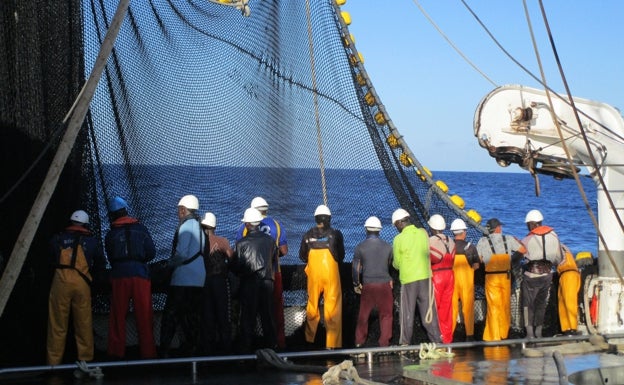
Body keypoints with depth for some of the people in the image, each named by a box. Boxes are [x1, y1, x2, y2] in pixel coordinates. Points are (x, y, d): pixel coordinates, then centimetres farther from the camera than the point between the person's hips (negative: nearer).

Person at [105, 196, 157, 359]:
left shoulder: (111, 234, 7)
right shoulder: (140, 229, 4)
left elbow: (110, 258, 13)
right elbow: (151, 253, 3)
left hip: (119, 276, 1)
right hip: (140, 274, -1)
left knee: (118, 317, 7)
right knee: (144, 317, 2)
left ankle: (117, 352, 6)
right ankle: (147, 352, 0)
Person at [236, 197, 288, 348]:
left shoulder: (244, 227, -3)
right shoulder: (276, 225, -1)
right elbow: (284, 251, 0)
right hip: (273, 272, 0)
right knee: (276, 307, 9)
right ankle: (279, 340, 11)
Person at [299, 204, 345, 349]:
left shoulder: (308, 235, 0)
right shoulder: (335, 234, -5)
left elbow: (302, 256, 12)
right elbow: (341, 256, 6)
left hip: (313, 276, 2)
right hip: (331, 276, -2)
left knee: (312, 307, 14)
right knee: (333, 309, 0)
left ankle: (309, 339, 24)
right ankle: (332, 343, -1)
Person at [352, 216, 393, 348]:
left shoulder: (360, 247, -5)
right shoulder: (387, 247, -1)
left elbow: (356, 267, -2)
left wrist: (356, 284, 10)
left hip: (367, 284, 0)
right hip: (384, 284, 0)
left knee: (364, 313, 13)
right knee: (386, 313, 7)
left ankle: (359, 341, 17)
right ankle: (384, 342, 4)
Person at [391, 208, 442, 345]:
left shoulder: (399, 239, -9)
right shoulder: (423, 233, 1)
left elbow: (396, 264, -2)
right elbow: (428, 254, 9)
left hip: (408, 279, -3)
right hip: (425, 277, 3)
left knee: (407, 313, 6)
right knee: (429, 311, 7)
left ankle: (405, 342, 11)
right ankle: (436, 339, 7)